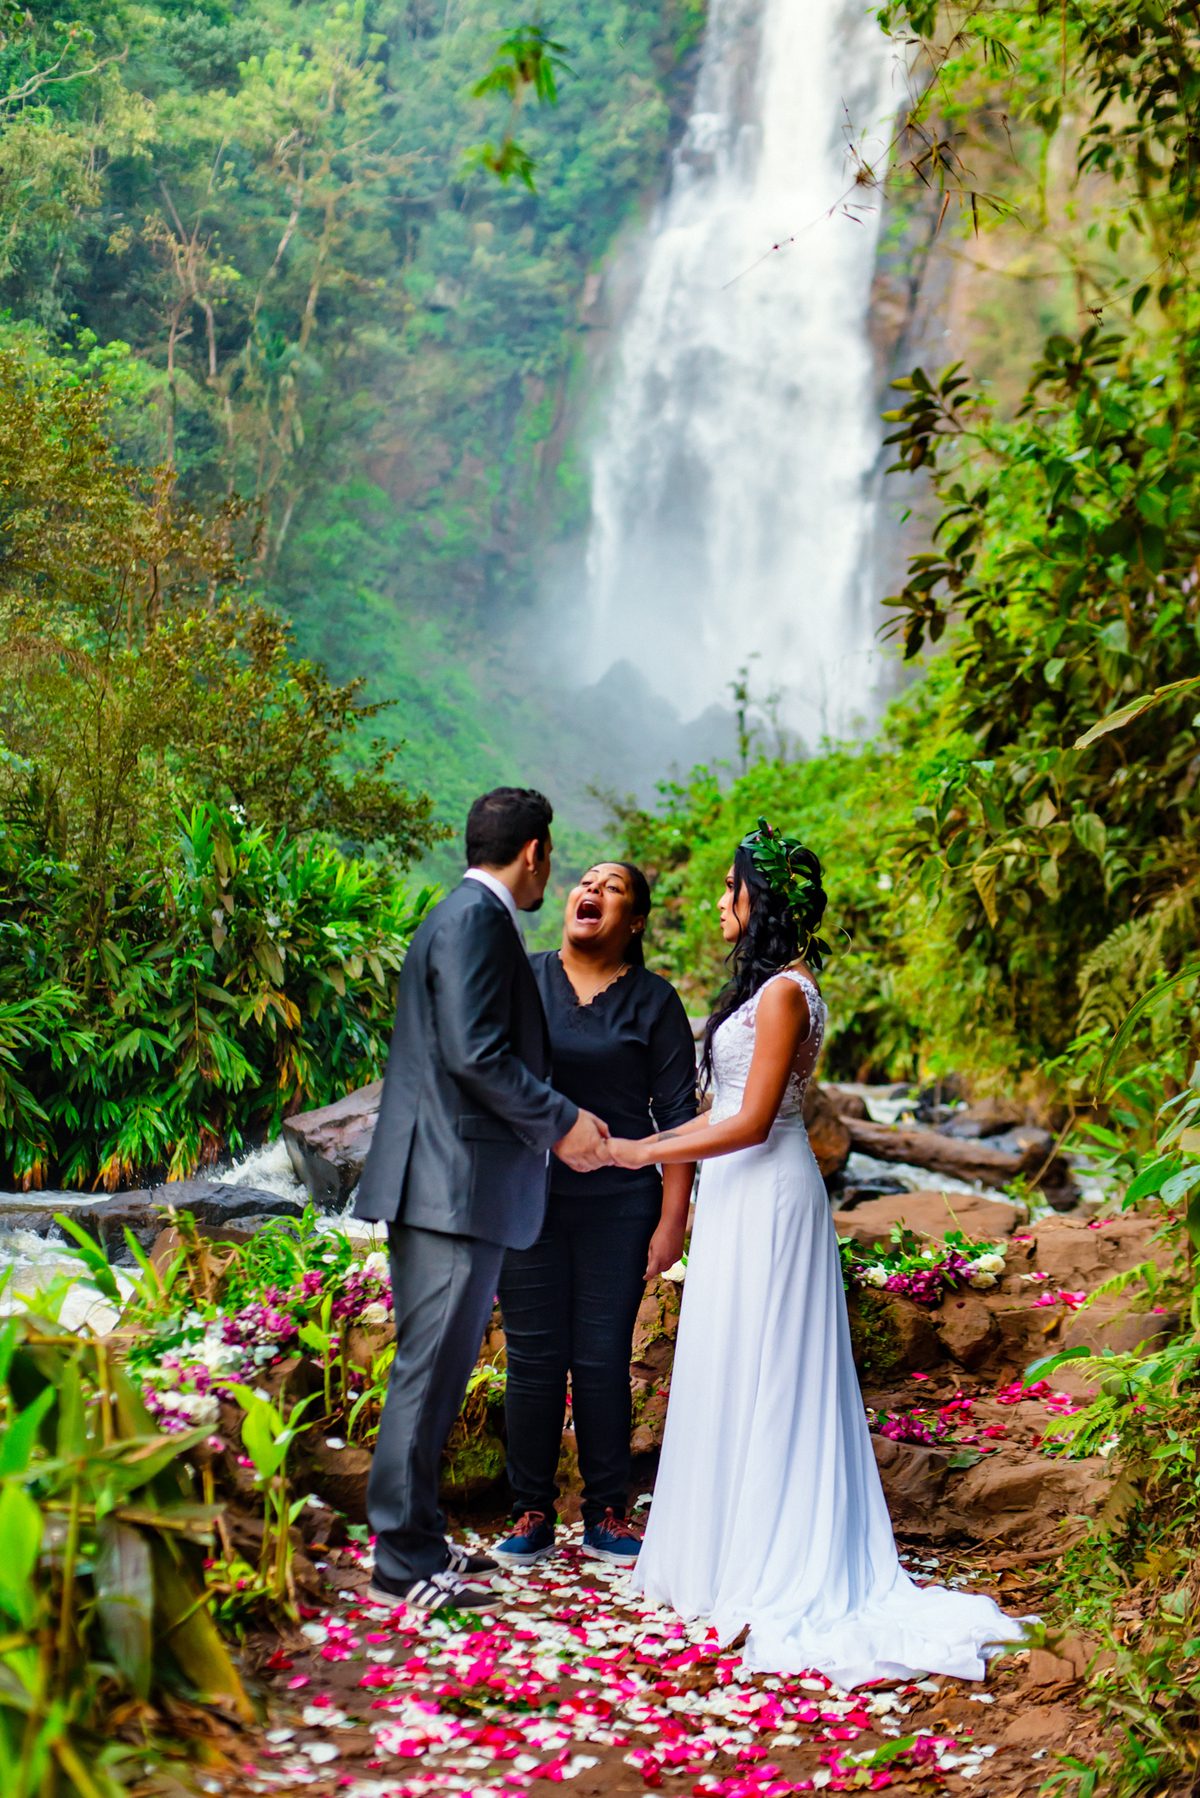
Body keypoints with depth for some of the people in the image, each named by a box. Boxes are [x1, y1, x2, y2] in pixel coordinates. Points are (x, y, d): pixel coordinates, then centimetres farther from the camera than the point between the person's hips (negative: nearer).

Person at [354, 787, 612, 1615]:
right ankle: (403, 1565, 1)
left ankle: (416, 1540, 25)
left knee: (436, 1367, 16)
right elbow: (476, 1054, -21)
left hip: (441, 1182, 11)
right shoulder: (477, 919, -13)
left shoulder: (465, 916, 19)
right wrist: (560, 1123, -12)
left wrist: (555, 1119, 21)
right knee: (430, 1370, -5)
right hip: (455, 1183, -11)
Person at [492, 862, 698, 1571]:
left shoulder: (653, 1000, 2)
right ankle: (532, 1515, 14)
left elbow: (677, 1114, 1)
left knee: (604, 1360, 3)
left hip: (619, 1203, -1)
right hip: (528, 1199, 1)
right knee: (533, 1358, 3)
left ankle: (606, 1514, 16)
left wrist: (672, 1222, -4)